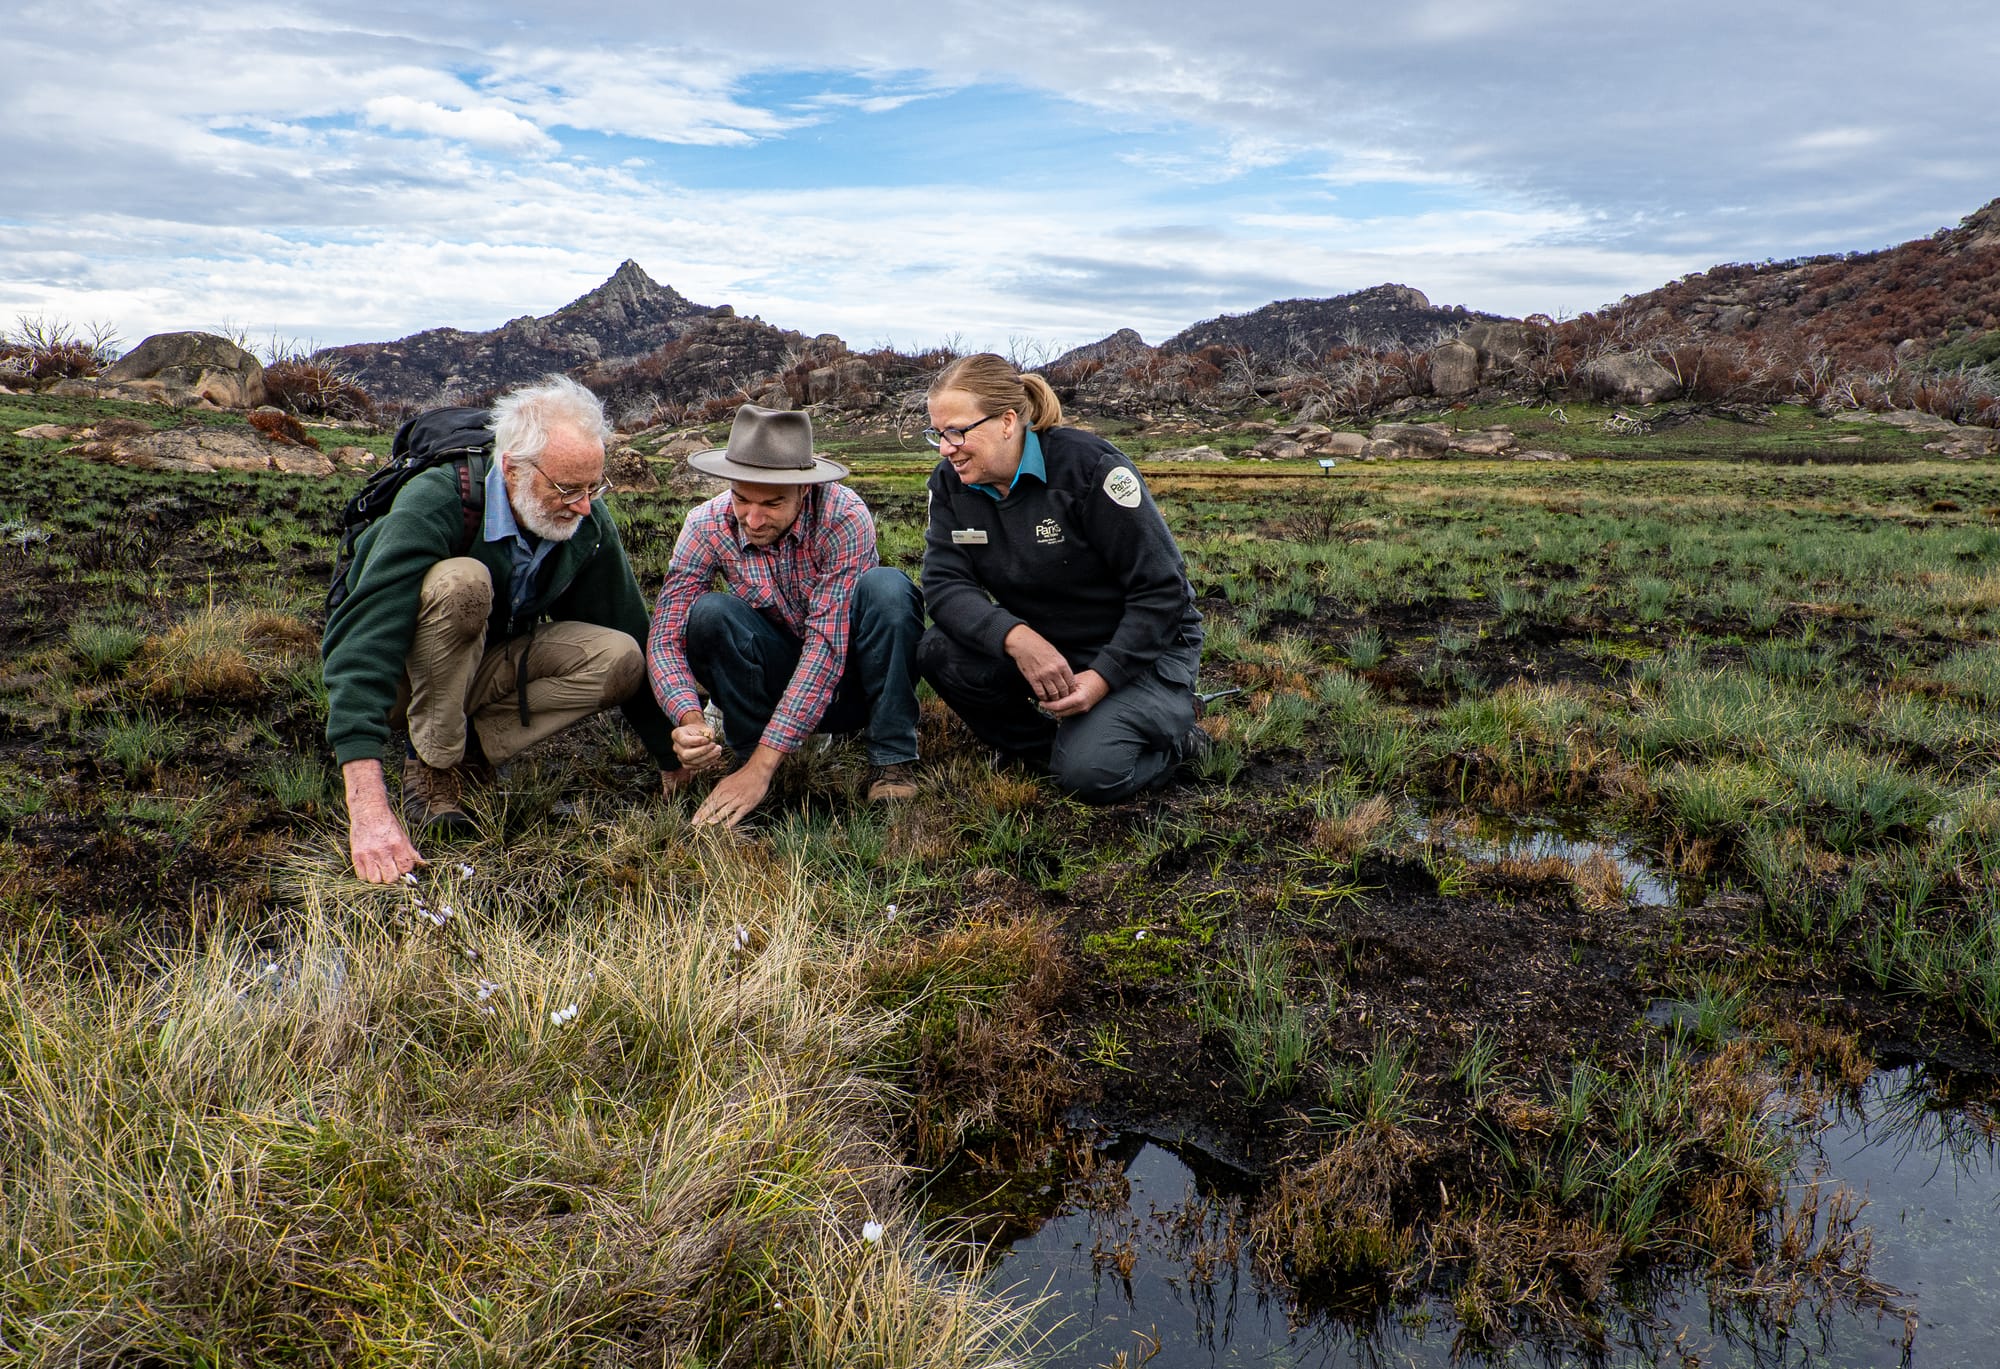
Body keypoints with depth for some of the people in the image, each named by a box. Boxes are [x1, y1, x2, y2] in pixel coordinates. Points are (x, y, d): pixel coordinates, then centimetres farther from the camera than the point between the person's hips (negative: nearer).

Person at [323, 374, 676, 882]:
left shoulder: (589, 524, -15)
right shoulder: (434, 505, -32)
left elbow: (633, 640, -4)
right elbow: (362, 645, -42)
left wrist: (674, 762, -4)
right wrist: (368, 808, -53)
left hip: (486, 665, 5)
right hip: (401, 679, -5)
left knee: (620, 659, -20)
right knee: (462, 582, -35)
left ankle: (463, 750, -12)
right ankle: (431, 762, -18)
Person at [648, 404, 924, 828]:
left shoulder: (843, 518, -26)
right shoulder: (708, 526, -16)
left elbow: (828, 645, -31)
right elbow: (665, 639, -17)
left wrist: (762, 765, -36)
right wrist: (689, 719, -39)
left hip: (854, 681, -2)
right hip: (778, 680, 2)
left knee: (886, 587, -31)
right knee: (709, 614, -26)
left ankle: (892, 760, -19)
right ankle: (748, 753, -9)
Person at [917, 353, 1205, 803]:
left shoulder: (1089, 466, -22)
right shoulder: (951, 483, -5)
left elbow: (1161, 588, -19)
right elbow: (945, 583, -15)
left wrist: (1104, 677, -26)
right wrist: (1016, 637, -34)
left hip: (1142, 647, -5)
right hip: (1038, 642, 6)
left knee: (1089, 775, -26)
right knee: (939, 653, -21)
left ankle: (1172, 737, 8)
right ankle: (1053, 747, 1)